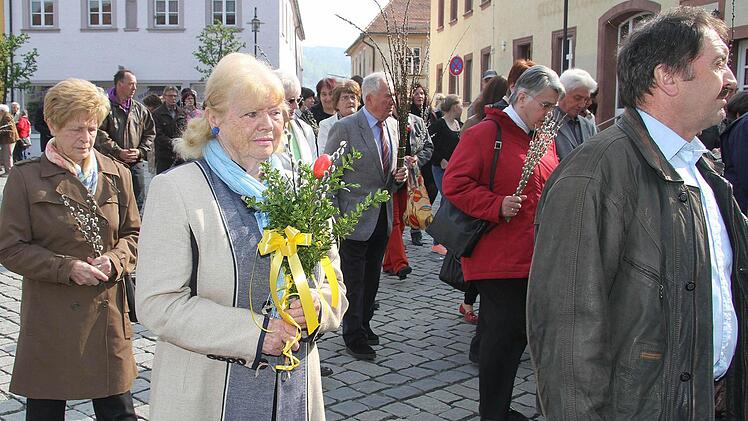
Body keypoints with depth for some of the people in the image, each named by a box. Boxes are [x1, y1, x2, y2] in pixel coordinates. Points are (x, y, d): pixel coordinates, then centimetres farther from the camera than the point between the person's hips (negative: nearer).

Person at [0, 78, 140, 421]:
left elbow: (133, 234, 12)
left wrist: (114, 260, -10)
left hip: (107, 311, 3)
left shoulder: (116, 175, 5)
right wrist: (67, 268, -16)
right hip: (50, 316, -2)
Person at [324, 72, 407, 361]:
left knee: (372, 278, 18)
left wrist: (398, 177, -3)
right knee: (354, 280, 3)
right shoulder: (345, 128, -15)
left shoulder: (392, 125, 7)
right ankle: (354, 337, 15)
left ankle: (364, 324, 34)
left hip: (382, 218, 7)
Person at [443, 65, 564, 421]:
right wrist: (497, 205, -22)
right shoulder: (485, 134, -8)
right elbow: (454, 184, -14)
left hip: (534, 259, 8)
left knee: (518, 334, 14)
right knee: (503, 335, -3)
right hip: (498, 259, -8)